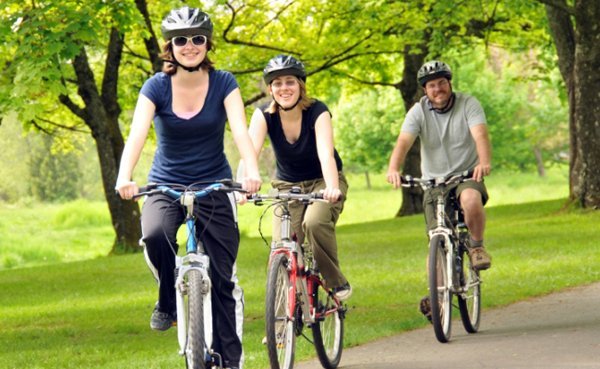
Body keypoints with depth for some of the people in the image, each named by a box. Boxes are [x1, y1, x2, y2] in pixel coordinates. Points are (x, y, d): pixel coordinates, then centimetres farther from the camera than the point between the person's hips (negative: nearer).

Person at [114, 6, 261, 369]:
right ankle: (169, 301, -5)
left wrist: (252, 172, -41)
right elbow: (137, 134, -22)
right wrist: (125, 178, -41)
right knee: (155, 235, -32)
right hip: (166, 185, 0)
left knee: (224, 276, -4)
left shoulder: (223, 83, -8)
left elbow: (240, 130, -21)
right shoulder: (157, 87, -9)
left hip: (214, 186, 0)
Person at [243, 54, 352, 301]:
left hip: (322, 182, -2)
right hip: (287, 185, 2)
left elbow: (326, 154, -36)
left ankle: (337, 283, -12)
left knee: (315, 223, -33)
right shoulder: (264, 115, -15)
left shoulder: (317, 112, -21)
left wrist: (332, 188, -55)